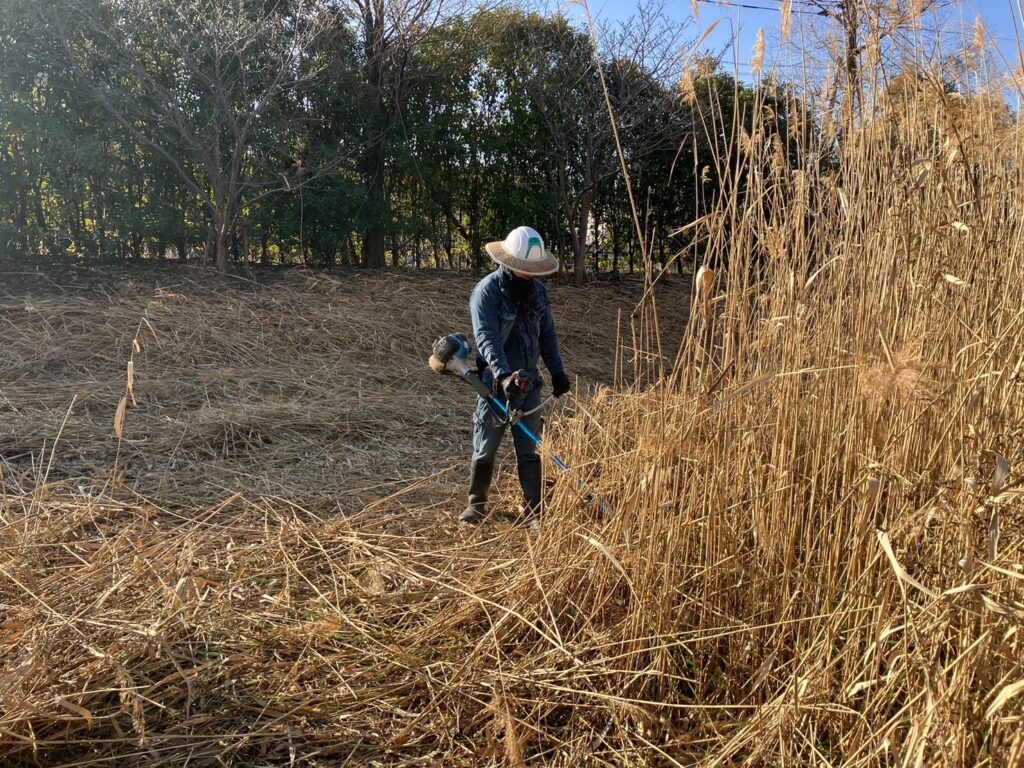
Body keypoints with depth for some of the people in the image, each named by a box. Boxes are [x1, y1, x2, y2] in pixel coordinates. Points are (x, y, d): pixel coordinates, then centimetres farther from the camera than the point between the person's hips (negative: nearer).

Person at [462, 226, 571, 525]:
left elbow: (547, 333, 15)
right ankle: (476, 504, 24)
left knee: (529, 451, 7)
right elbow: (486, 337, -26)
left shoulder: (538, 290, 5)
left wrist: (557, 370, 7)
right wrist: (504, 374, -39)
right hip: (495, 384, -4)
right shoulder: (487, 291, -14)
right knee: (485, 450, 6)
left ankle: (534, 512, 14)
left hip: (529, 383, 4)